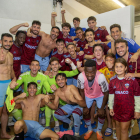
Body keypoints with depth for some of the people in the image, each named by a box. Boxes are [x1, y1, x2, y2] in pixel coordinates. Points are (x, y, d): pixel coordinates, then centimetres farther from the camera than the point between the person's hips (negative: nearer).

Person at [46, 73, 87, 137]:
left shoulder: (72, 88, -32)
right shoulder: (57, 92, -14)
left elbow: (84, 104, -34)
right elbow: (55, 107, -7)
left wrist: (75, 100, -55)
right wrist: (48, 102, -27)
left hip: (79, 105, -6)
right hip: (69, 106, 6)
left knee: (75, 114, -36)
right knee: (56, 114, -9)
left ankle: (77, 133, -7)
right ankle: (70, 123, 20)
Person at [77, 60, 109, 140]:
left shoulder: (101, 77, -40)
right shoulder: (81, 77, -35)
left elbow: (106, 94, -22)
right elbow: (81, 91, -14)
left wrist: (102, 108, -14)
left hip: (100, 95, -1)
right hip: (88, 95, 2)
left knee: (101, 114, -3)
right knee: (85, 112, 1)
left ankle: (99, 131, 28)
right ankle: (90, 130, 31)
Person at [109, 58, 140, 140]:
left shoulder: (132, 80, -13)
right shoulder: (112, 80, -1)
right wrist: (111, 107, 9)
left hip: (128, 110, -4)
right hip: (117, 109, 4)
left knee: (124, 129, 1)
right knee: (118, 126, 19)